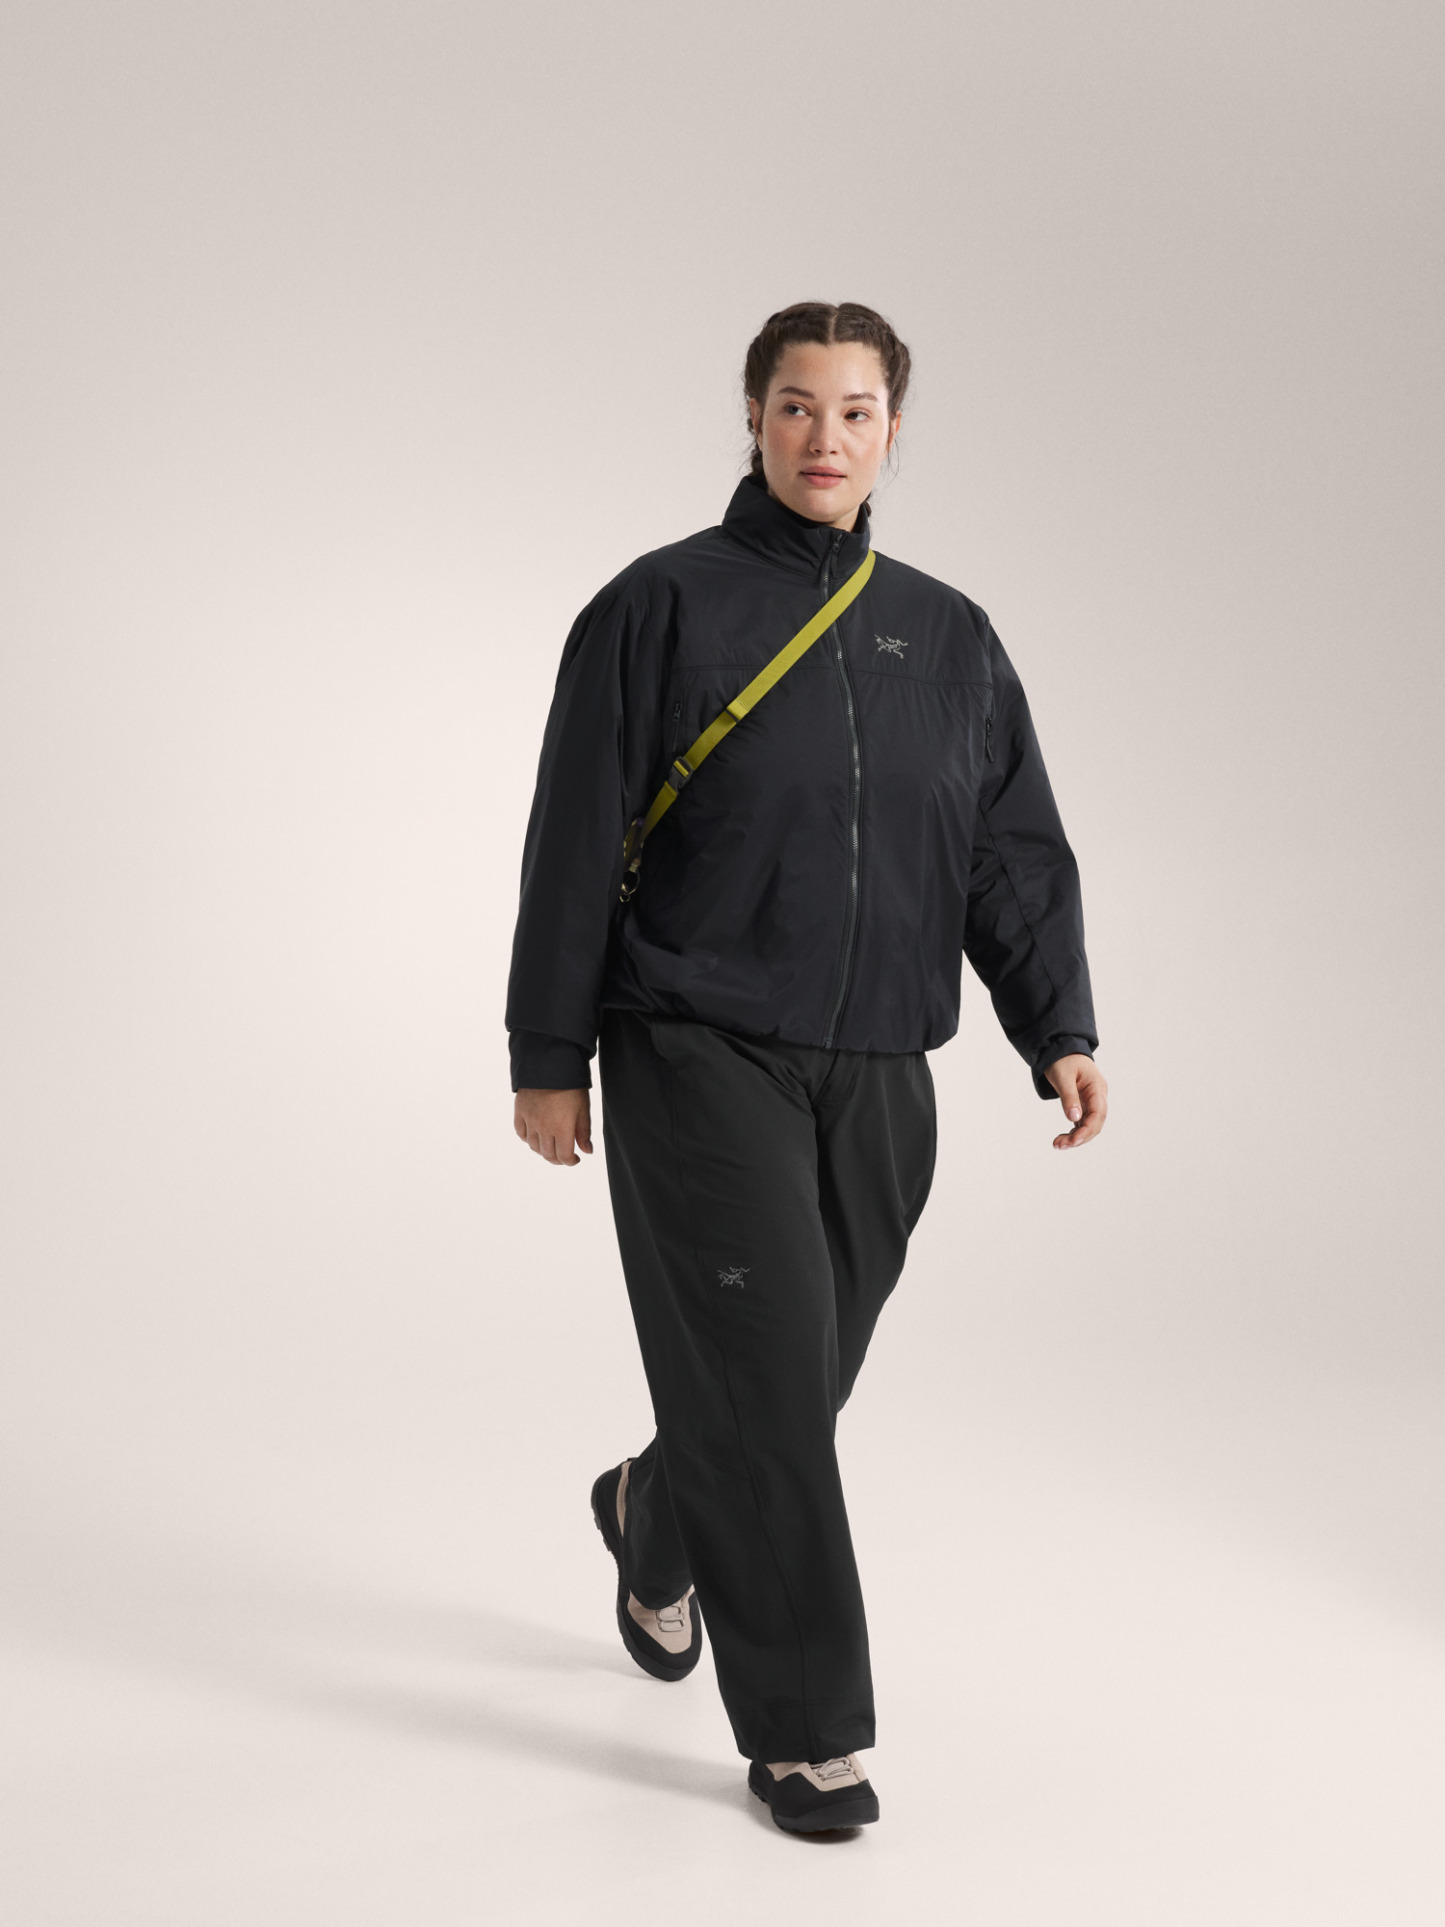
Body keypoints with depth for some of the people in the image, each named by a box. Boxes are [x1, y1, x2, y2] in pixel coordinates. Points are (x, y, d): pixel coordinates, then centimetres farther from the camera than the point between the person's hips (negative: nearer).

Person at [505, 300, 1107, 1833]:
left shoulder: (949, 638, 11)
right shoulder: (660, 609, -2)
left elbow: (1017, 856, 10)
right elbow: (574, 844, -2)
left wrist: (1059, 1031, -3)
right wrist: (547, 1057, -3)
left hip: (878, 1080, 5)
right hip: (699, 1062, -4)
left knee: (805, 1381, 12)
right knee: (762, 1388, -8)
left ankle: (653, 1522, 44)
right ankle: (804, 1727, 6)